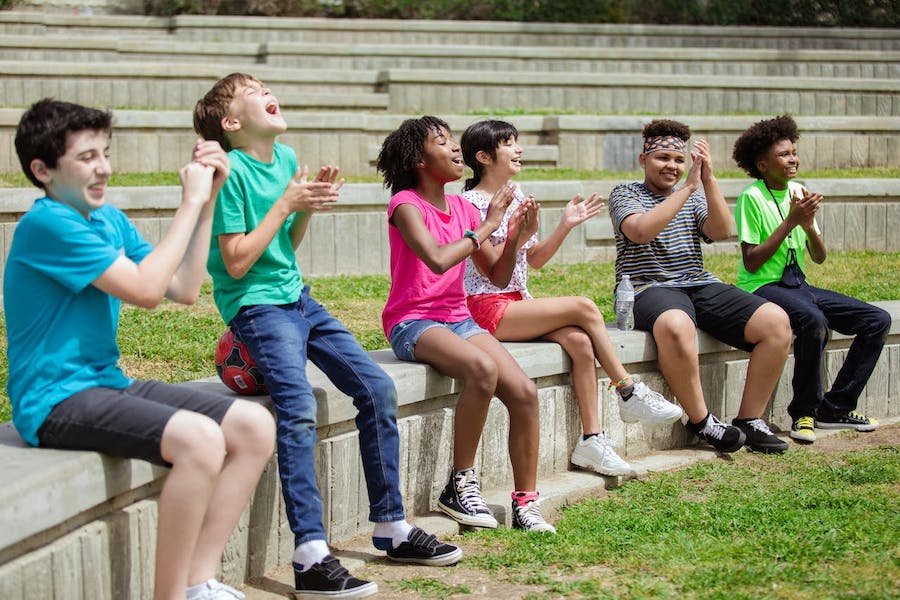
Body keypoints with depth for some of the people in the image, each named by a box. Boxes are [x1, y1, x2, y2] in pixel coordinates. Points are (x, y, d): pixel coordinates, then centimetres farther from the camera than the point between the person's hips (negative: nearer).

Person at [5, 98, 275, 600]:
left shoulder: (111, 219, 13)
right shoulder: (48, 224, -15)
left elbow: (183, 289, 11)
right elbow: (145, 289, -19)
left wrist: (209, 200, 5)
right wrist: (190, 203, -12)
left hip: (109, 384, 9)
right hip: (57, 401, -9)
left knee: (255, 426, -2)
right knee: (200, 437, -31)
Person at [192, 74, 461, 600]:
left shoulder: (286, 158, 10)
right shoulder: (232, 171, -13)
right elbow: (236, 261, -17)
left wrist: (309, 206, 0)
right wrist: (286, 203, -14)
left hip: (298, 298, 8)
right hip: (256, 305, -8)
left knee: (377, 387, 3)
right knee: (299, 407, -27)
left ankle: (391, 527, 15)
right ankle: (312, 558, -31)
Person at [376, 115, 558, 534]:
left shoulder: (464, 208, 12)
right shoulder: (406, 205, -8)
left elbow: (498, 277, 14)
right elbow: (438, 260, -26)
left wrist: (514, 237, -3)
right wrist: (486, 227, -15)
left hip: (459, 319, 7)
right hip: (413, 323, -7)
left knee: (525, 391, -15)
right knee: (483, 368, -34)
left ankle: (525, 503, -5)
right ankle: (460, 486, -20)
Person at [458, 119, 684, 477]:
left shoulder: (517, 199, 15)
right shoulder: (471, 203, -9)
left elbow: (535, 260, 18)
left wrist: (565, 226, 7)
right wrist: (521, 235, -29)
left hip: (518, 302, 8)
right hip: (488, 308, -8)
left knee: (579, 341, -20)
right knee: (584, 307, -20)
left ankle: (591, 439, -20)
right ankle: (630, 394, -8)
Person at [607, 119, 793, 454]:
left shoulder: (693, 197, 21)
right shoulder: (625, 195, 7)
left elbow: (721, 232, 1)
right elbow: (641, 231, -16)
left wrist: (709, 181, -11)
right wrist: (688, 187, -16)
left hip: (700, 285, 6)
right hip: (650, 287, -6)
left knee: (776, 322, -15)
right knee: (676, 325, -42)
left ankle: (749, 420, -7)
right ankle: (701, 421, -24)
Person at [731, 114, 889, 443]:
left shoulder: (798, 192, 10)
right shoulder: (752, 198, -10)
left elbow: (819, 257, 10)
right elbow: (751, 262, -16)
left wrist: (808, 225, -10)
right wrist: (790, 221, -17)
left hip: (797, 284, 8)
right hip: (762, 286, -8)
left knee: (878, 320, -5)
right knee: (813, 320, -38)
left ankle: (834, 408, 1)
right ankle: (804, 412, -20)